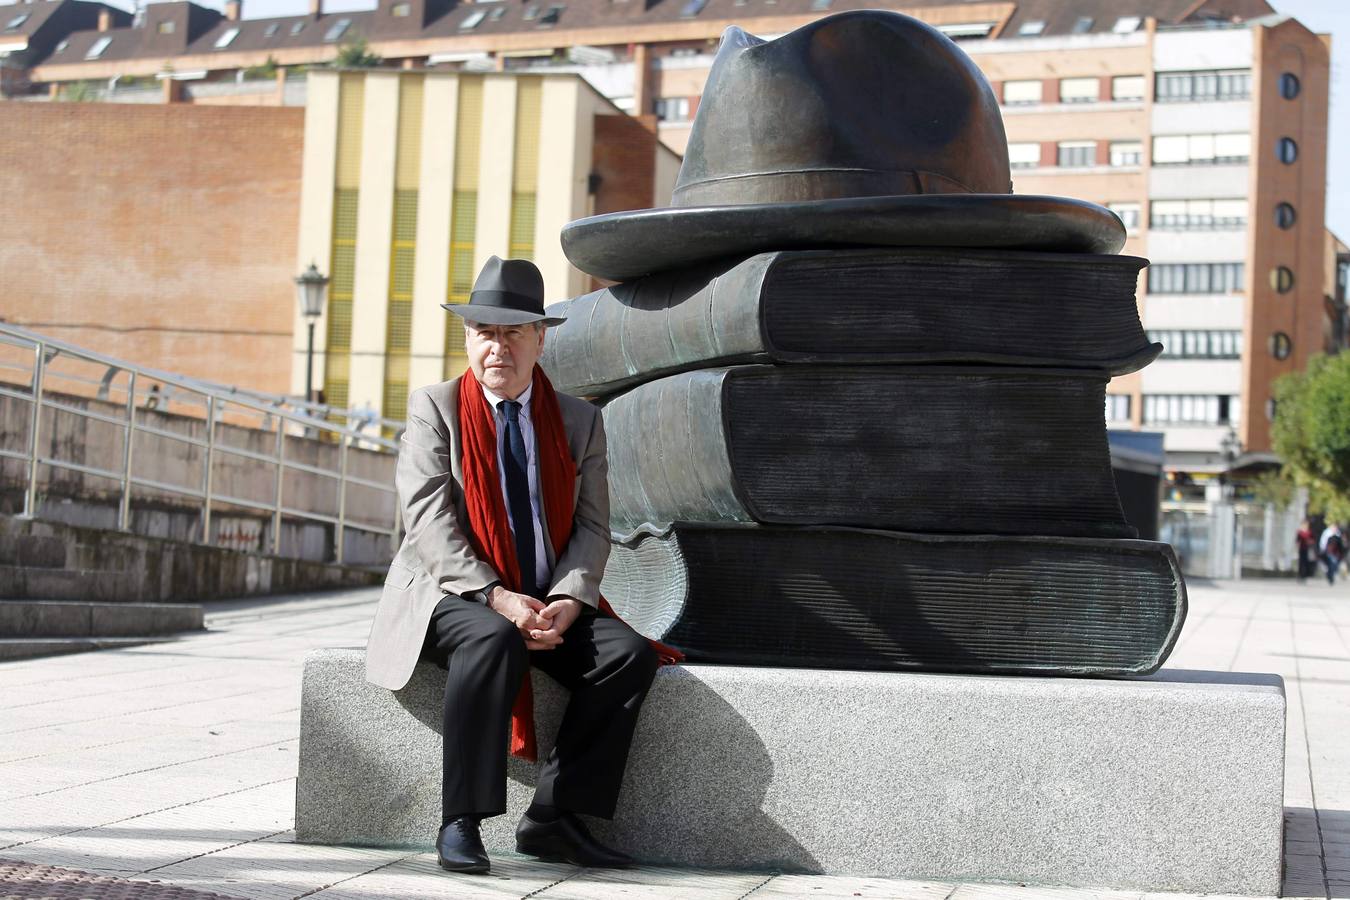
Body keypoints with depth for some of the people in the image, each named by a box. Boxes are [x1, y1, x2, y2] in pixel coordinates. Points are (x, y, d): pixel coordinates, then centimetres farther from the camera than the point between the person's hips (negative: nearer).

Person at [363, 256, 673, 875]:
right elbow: (428, 520, -11)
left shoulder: (579, 421, 10)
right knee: (493, 642, -36)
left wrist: (567, 601, -16)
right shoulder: (433, 408, 1)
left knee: (629, 653, -22)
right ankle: (461, 824, -30)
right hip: (456, 596, -4)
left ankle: (555, 818, -17)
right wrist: (496, 598, -23)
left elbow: (592, 527, 4)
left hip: (551, 601, 4)